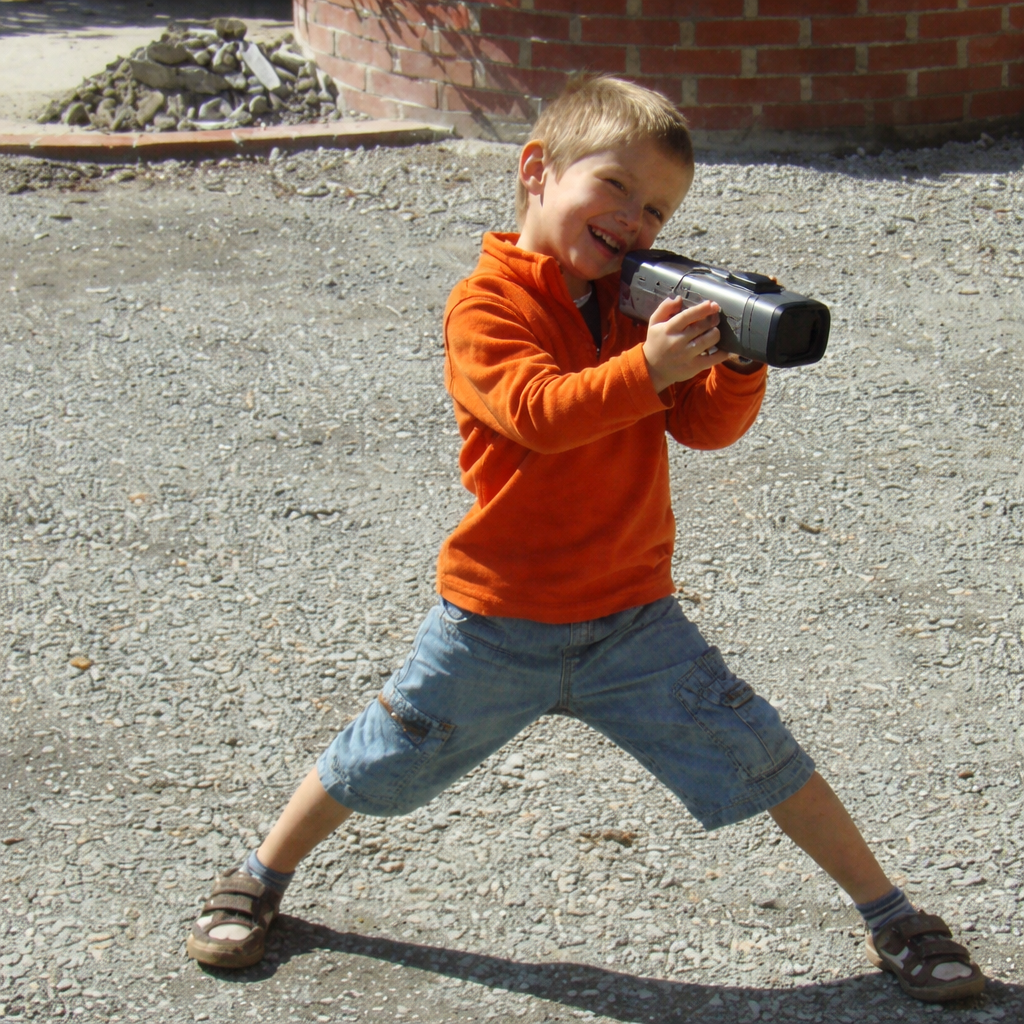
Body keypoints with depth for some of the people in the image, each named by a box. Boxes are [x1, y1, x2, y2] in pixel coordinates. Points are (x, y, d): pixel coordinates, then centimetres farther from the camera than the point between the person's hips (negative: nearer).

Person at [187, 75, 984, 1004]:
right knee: (381, 766, 10)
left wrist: (737, 363, -22)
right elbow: (537, 412, -30)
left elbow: (705, 426, -2)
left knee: (762, 756, 0)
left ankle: (890, 916, 12)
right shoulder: (486, 304, -13)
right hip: (495, 619, -3)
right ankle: (259, 881, 34)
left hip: (632, 618, 4)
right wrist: (645, 369, -43)